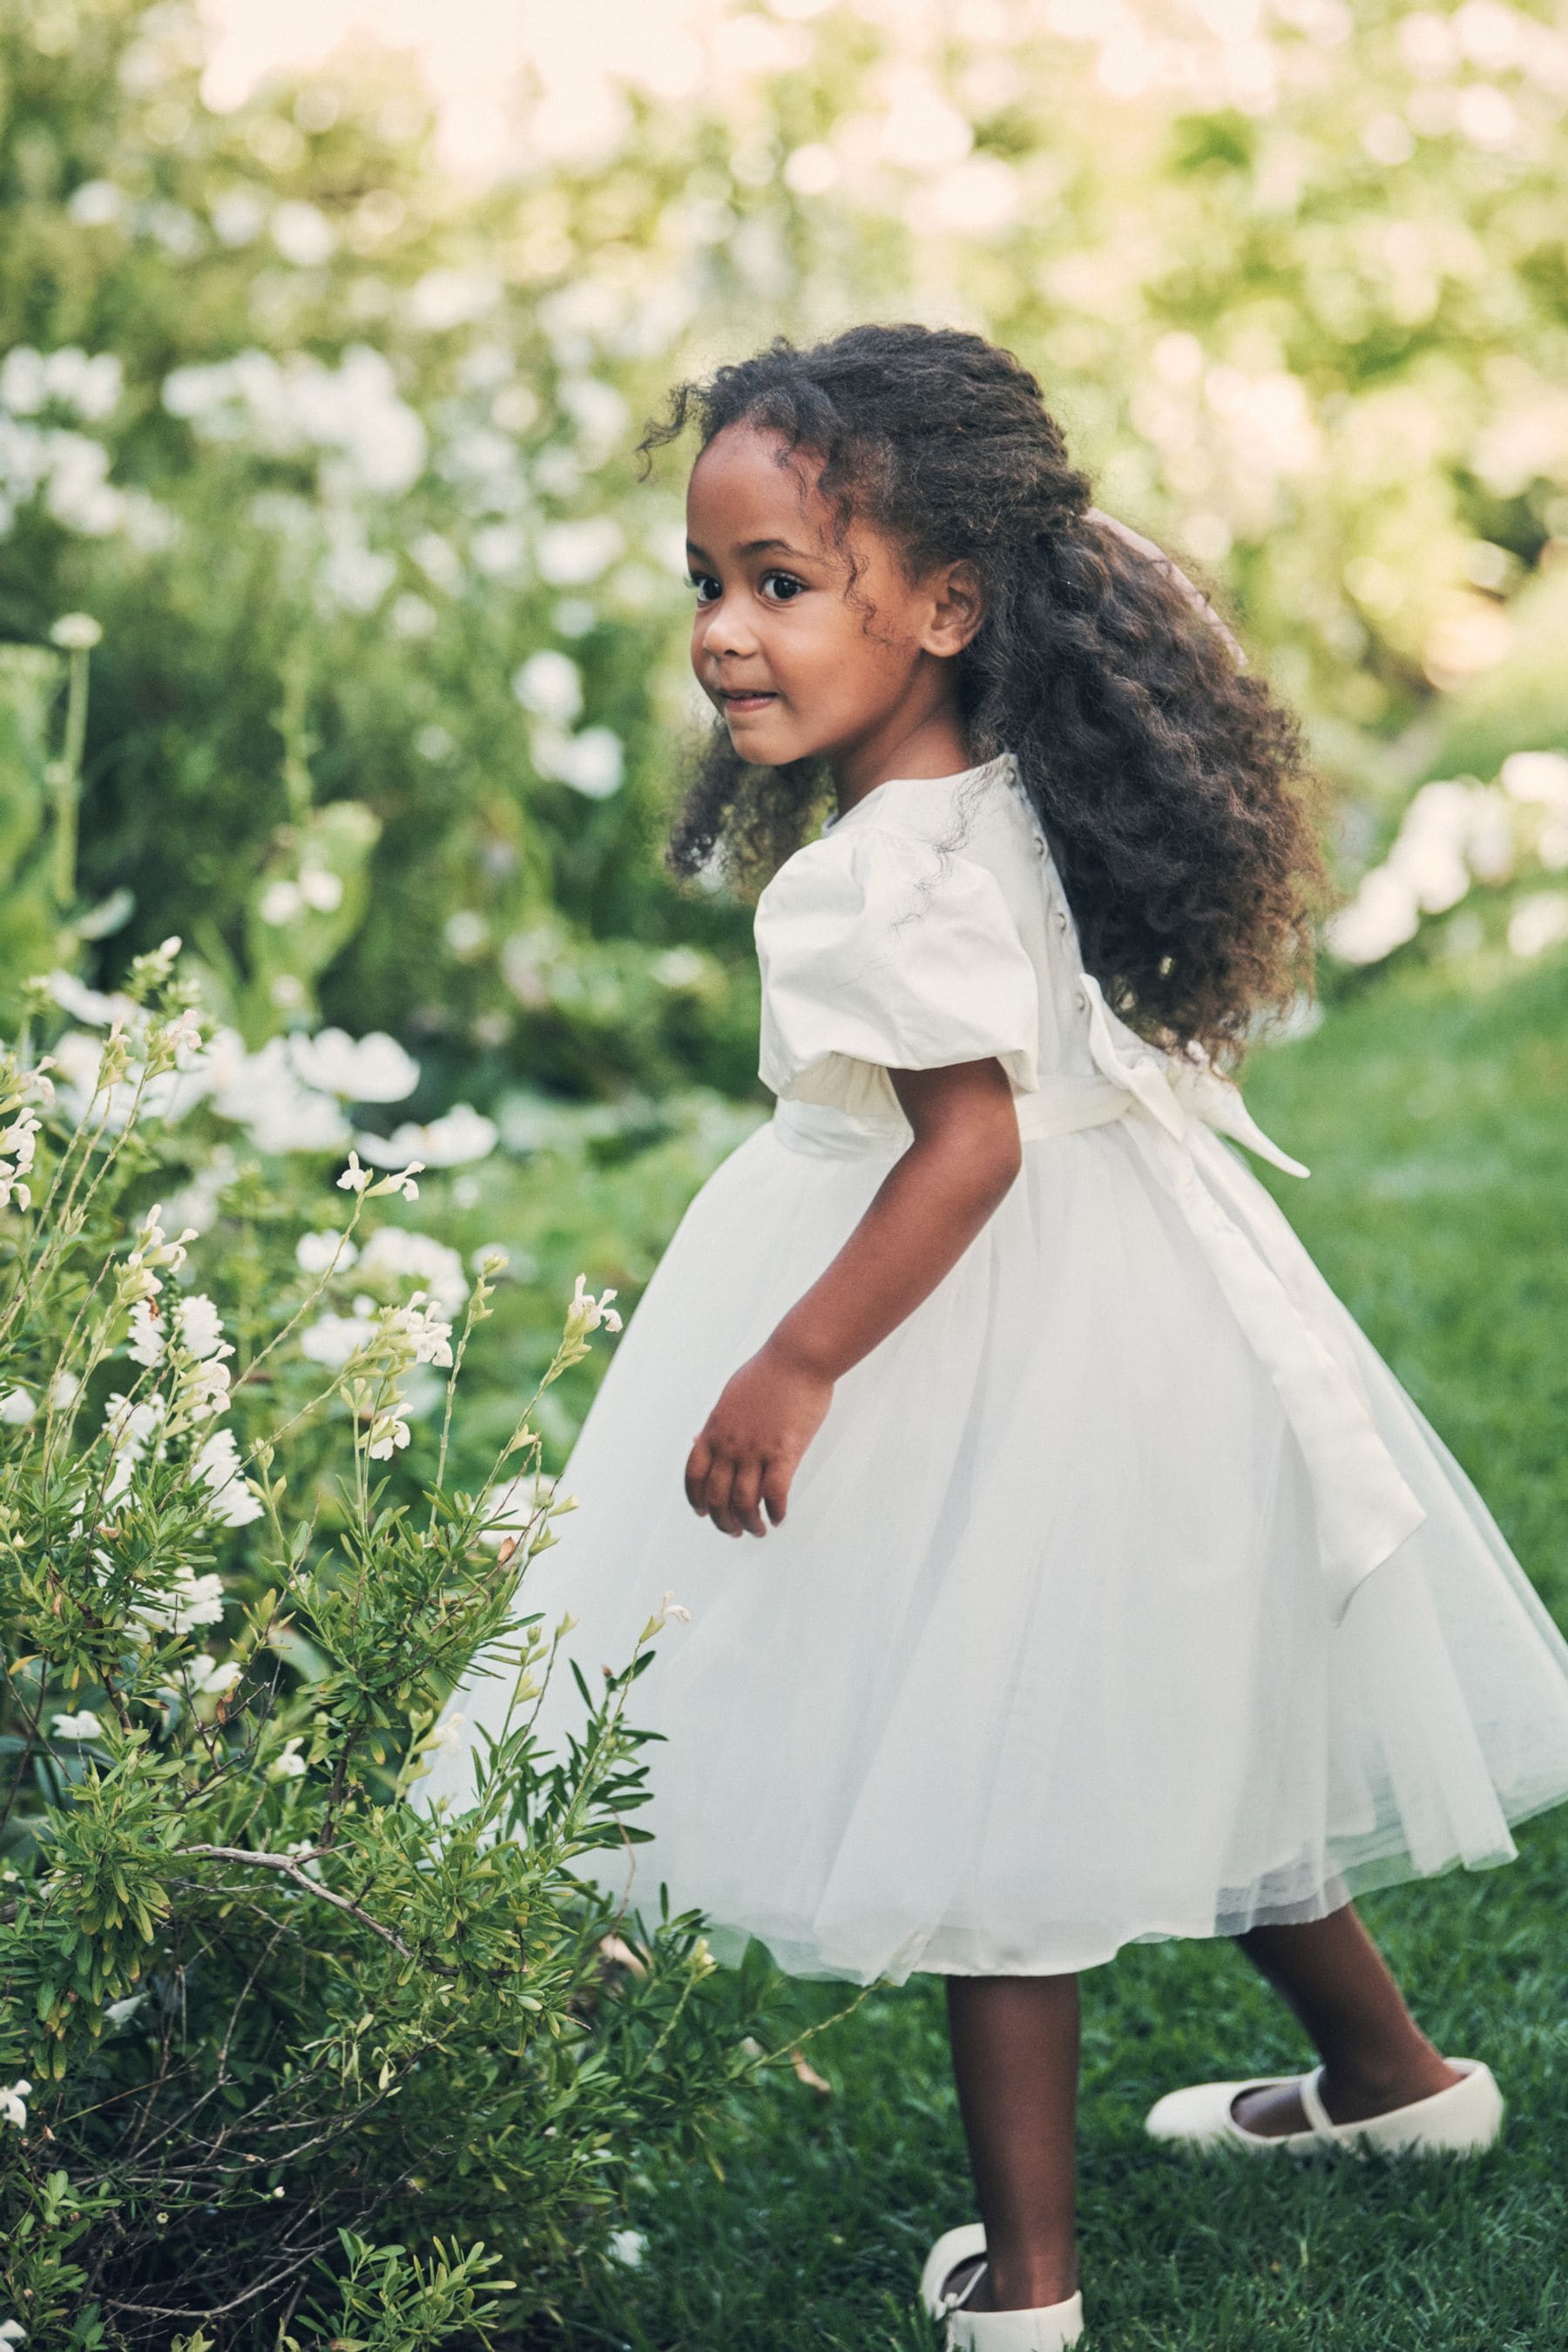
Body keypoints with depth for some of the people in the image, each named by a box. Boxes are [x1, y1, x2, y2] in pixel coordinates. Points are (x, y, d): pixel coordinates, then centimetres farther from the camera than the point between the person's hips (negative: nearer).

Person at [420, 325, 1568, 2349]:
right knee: (1177, 1743, 23)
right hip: (1121, 1324, 10)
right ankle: (1386, 2066, 40)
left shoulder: (895, 872, -23)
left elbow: (969, 1138, -27)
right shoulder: (992, 802, 6)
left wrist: (793, 1367, -24)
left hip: (993, 1352, -10)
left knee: (1001, 1795, 0)